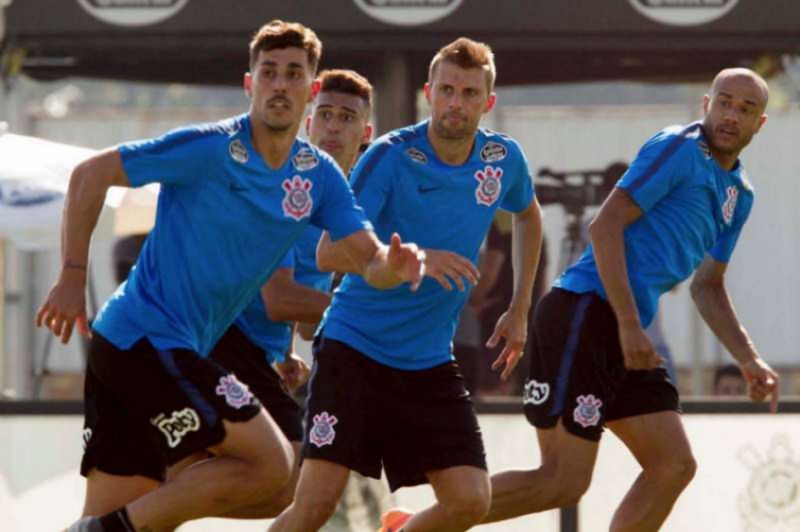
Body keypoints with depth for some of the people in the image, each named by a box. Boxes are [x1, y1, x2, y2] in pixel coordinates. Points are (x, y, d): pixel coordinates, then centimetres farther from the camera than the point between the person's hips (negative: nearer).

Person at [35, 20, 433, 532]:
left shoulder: (320, 176, 8)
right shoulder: (212, 148, -12)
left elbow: (369, 260, 3)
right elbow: (91, 174, -10)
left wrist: (396, 264, -21)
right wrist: (73, 275, -15)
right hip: (150, 339, -8)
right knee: (271, 463, -12)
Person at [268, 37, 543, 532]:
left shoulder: (502, 158, 1)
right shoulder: (390, 156, -14)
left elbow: (529, 215, 25)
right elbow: (329, 252, -19)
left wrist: (520, 310, 20)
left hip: (430, 362, 5)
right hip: (354, 348, -5)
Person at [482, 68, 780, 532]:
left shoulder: (739, 194, 20)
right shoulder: (678, 149, -8)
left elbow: (707, 287, 29)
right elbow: (604, 226, -15)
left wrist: (749, 361, 18)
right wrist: (630, 324, -20)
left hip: (629, 334, 9)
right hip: (586, 316, -9)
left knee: (674, 467, 4)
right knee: (564, 481, -13)